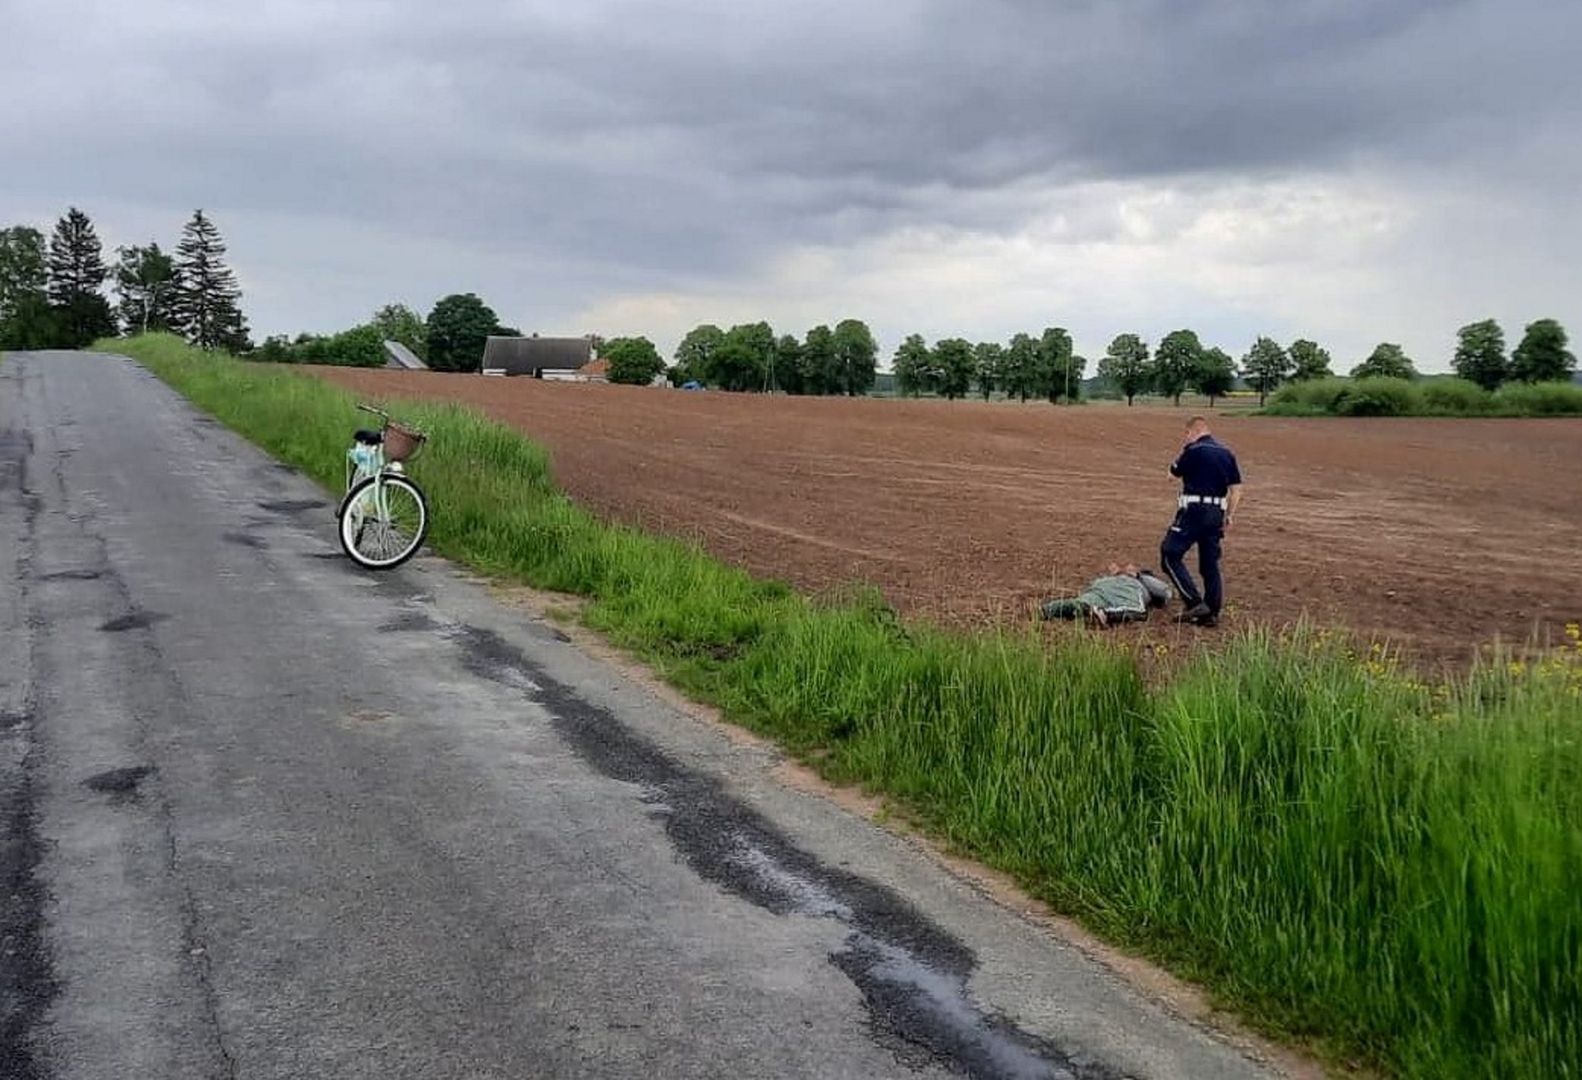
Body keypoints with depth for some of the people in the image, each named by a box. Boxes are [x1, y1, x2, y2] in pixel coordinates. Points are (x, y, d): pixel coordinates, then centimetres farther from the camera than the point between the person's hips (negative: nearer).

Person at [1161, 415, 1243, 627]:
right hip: (1216, 513, 7)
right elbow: (1236, 487, 10)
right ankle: (1211, 613, 12)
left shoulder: (1194, 451, -9)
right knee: (1210, 563, 12)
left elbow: (1174, 472, 5)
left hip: (1194, 509, -7)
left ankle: (1194, 603, -10)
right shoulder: (1226, 452, 11)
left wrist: (1183, 451, 14)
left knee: (1170, 555, -2)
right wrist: (1229, 514, 13)